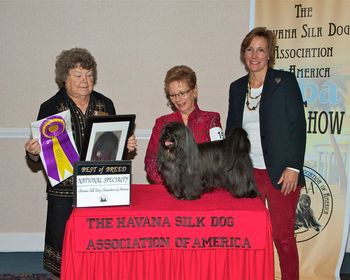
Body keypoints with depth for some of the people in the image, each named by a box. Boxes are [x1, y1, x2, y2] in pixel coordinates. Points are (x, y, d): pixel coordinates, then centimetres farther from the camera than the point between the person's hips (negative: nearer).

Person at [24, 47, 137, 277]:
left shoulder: (105, 104, 9)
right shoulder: (51, 108, 1)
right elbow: (39, 154, 3)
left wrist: (127, 145, -1)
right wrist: (32, 152, -18)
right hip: (64, 191, -2)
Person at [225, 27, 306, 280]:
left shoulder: (285, 81, -2)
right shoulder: (237, 88, 12)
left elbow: (298, 125, -6)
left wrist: (293, 167, -12)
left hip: (280, 173, -4)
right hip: (246, 173, 4)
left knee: (283, 235, 3)